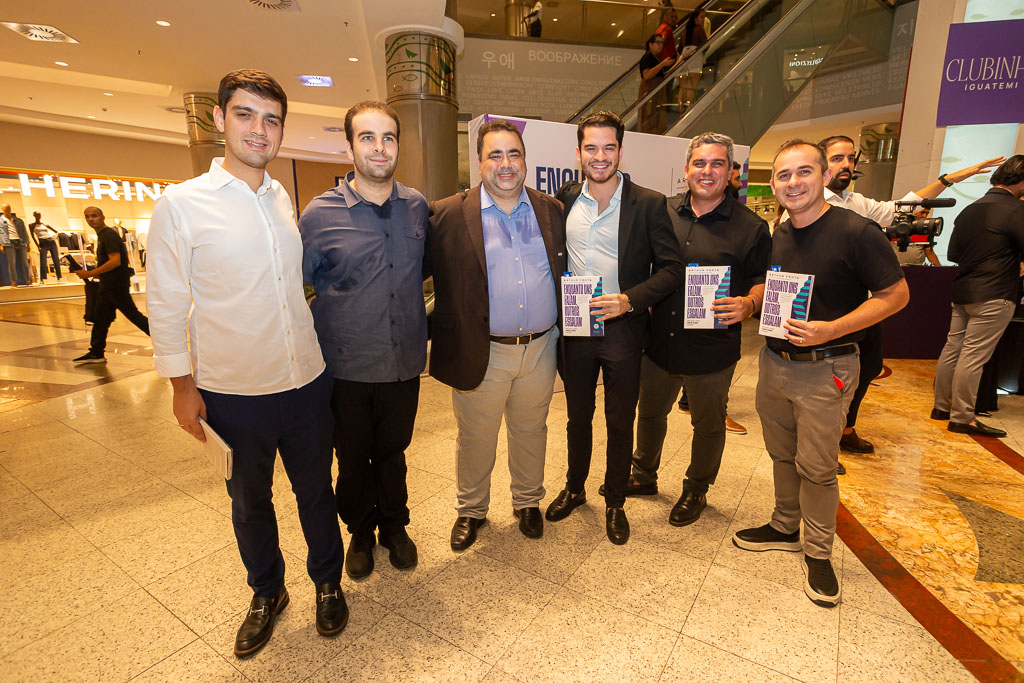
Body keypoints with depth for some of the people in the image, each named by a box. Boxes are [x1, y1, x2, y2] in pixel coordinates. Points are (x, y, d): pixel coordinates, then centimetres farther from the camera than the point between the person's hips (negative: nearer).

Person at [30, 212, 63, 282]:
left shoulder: (45, 224, 17)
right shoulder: (32, 225, 9)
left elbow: (56, 231, 25)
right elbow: (33, 236, 5)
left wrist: (55, 236, 5)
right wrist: (38, 246, -4)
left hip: (51, 241, 3)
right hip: (43, 243, -3)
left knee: (56, 259, -2)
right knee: (43, 260, -12)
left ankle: (59, 277, 1)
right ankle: (43, 278, -13)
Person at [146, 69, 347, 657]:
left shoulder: (284, 200, 6)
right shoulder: (181, 204, -8)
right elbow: (167, 304, -4)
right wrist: (182, 386, -3)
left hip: (307, 383, 3)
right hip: (232, 394, -3)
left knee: (316, 491, 17)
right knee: (249, 501, 17)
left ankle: (328, 582, 40)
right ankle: (266, 593, 43)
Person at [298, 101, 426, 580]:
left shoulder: (418, 206, 1)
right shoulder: (320, 214, -7)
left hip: (404, 362, 2)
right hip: (347, 367, -1)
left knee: (392, 452, 19)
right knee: (353, 459, 16)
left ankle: (394, 527, 43)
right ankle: (360, 533, 42)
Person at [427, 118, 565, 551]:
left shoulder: (551, 211, 6)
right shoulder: (448, 215, -6)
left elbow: (566, 274, 12)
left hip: (540, 349, 3)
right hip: (481, 353, -2)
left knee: (531, 432, 20)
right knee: (475, 439, 14)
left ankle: (528, 502, 44)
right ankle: (471, 510, 39)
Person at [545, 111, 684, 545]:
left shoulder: (649, 204, -6)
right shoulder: (564, 200, 4)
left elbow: (672, 268, -8)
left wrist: (629, 300, -22)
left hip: (621, 328, -2)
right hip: (574, 329, 3)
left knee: (620, 424, 12)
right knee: (577, 417, 18)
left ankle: (615, 503, 33)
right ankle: (574, 489, 41)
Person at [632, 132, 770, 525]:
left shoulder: (750, 227, -5)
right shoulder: (663, 213, 3)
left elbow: (763, 280, -4)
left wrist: (748, 304, -24)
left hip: (712, 350, -2)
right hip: (659, 342, 3)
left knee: (708, 424, 15)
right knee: (650, 414, 20)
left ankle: (696, 490, 40)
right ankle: (644, 476, 44)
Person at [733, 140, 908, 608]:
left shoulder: (856, 232, -15)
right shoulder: (779, 235, 6)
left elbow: (896, 294, -12)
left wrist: (831, 329, -23)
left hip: (824, 370, -6)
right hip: (773, 360, 6)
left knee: (816, 468, 5)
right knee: (782, 454, 18)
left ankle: (818, 553, 26)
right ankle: (785, 528, 38)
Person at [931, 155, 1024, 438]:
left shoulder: (969, 210, 11)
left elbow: (952, 254, 18)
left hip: (962, 292, 7)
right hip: (994, 296, -7)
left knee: (952, 348, 11)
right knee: (973, 356, -5)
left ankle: (942, 406, 20)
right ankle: (962, 417, 1)